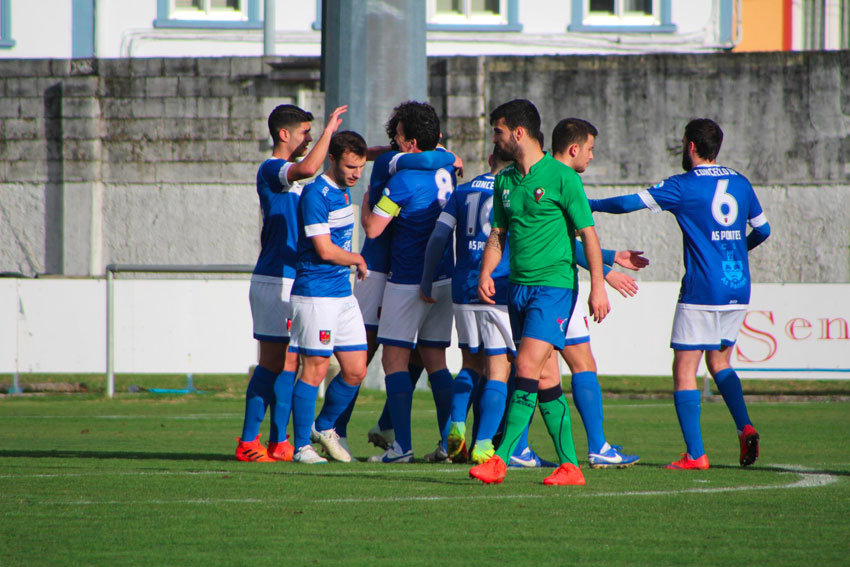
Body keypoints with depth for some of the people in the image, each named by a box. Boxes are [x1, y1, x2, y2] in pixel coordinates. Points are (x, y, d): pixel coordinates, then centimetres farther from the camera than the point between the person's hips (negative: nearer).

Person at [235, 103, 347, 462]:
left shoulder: (285, 175, 20)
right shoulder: (270, 170, -11)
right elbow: (308, 168, -32)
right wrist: (329, 130, -20)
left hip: (292, 281, 10)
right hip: (275, 281, -10)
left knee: (288, 363, 8)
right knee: (273, 363, -8)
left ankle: (279, 443, 9)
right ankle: (248, 443, -6)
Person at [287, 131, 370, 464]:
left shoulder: (343, 192, 13)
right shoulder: (316, 195, -14)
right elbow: (325, 250, -18)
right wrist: (357, 260, -2)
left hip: (343, 294, 9)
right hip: (316, 295, -9)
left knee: (356, 371, 6)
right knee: (315, 370, -7)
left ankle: (324, 427, 26)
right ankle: (302, 446, -1)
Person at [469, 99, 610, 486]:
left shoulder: (561, 177, -7)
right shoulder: (505, 180, 12)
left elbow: (587, 233, -6)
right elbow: (498, 233, 19)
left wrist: (598, 286, -10)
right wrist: (485, 273, 2)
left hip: (554, 284, -7)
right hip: (519, 287, 7)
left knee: (528, 367, -16)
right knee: (545, 379, 6)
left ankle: (500, 459, -18)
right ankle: (569, 465, 9)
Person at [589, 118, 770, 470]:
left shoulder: (684, 186, -7)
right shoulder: (740, 184, 9)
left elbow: (629, 203, -7)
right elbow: (762, 229, 20)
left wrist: (590, 204, 9)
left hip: (701, 292, -6)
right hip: (738, 290, 6)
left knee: (684, 370, -1)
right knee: (719, 361, 21)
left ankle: (695, 454, -7)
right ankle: (745, 426, 0)